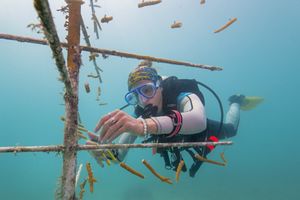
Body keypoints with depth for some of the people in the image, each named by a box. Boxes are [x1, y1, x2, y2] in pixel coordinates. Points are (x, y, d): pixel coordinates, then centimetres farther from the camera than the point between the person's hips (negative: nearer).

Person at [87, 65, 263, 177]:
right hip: (178, 139, 4)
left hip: (203, 130, -4)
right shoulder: (140, 120, -35)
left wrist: (144, 125, -89)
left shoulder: (184, 98, -48)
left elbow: (199, 120, -73)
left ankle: (236, 102, 54)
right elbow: (120, 156, -34)